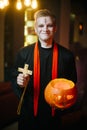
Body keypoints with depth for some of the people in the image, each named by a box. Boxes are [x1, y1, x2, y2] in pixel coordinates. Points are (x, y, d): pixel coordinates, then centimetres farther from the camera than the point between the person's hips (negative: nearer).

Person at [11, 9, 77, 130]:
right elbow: (14, 79, 3)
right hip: (28, 112, 0)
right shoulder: (23, 53, -3)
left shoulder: (67, 55, -4)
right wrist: (19, 82, -19)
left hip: (54, 113, 0)